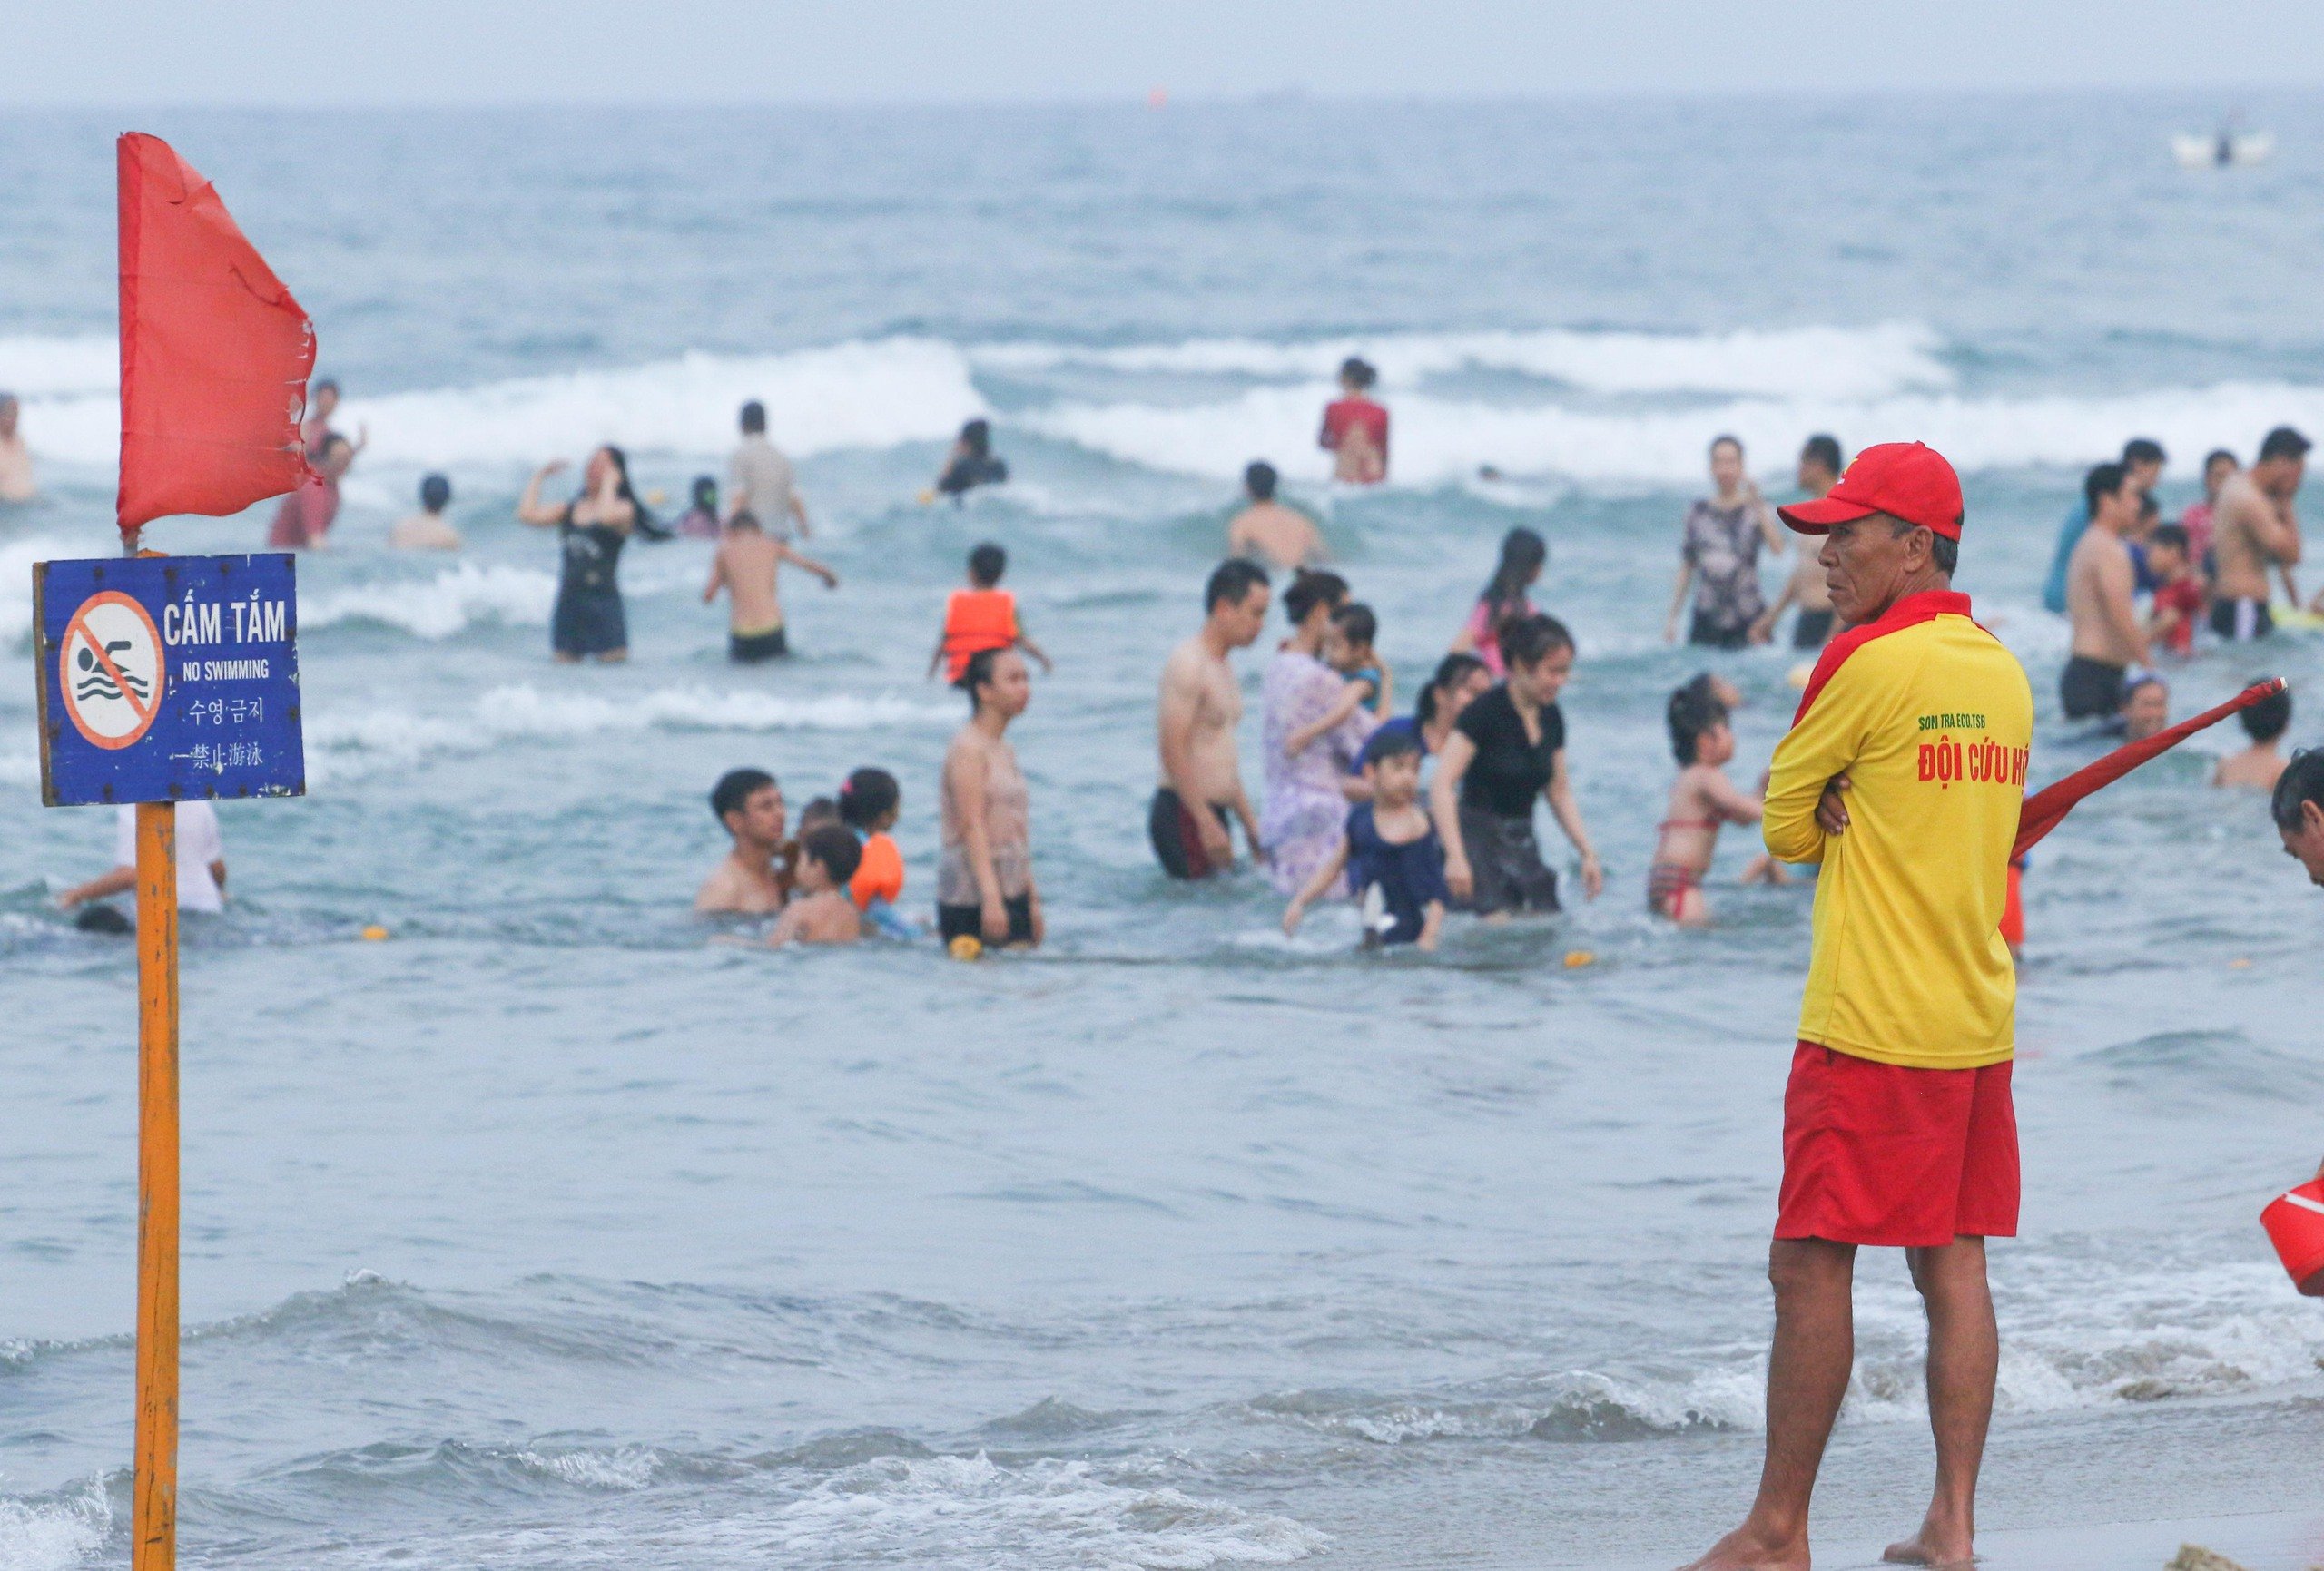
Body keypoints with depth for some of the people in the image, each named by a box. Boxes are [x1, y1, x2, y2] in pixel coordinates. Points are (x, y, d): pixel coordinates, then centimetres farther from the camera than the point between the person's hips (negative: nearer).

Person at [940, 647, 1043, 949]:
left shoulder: (1006, 752, 16)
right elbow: (972, 827, -18)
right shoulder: (968, 749, -10)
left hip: (1013, 893, 8)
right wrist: (991, 898, -25)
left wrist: (1033, 901, 20)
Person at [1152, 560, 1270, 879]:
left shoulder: (1223, 669, 20)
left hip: (1210, 813, 10)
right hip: (1184, 813, -10)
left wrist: (1249, 821, 24)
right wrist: (1207, 823, -22)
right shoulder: (1188, 664, -11)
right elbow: (1173, 750, -19)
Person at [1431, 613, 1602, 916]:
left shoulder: (1551, 719, 9)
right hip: (1478, 841, -7)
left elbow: (1559, 792, 21)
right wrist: (1455, 855, -27)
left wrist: (1587, 853, 15)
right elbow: (1442, 786, -18)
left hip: (1521, 845, 7)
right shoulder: (1486, 712, -12)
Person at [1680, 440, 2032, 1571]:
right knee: (1953, 1265, 8)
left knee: (1811, 1266, -4)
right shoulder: (2003, 672, 12)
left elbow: (1785, 822, -3)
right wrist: (1855, 811, 1)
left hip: (1871, 1029, -8)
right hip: (1978, 1021, 8)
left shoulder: (1869, 663, -13)